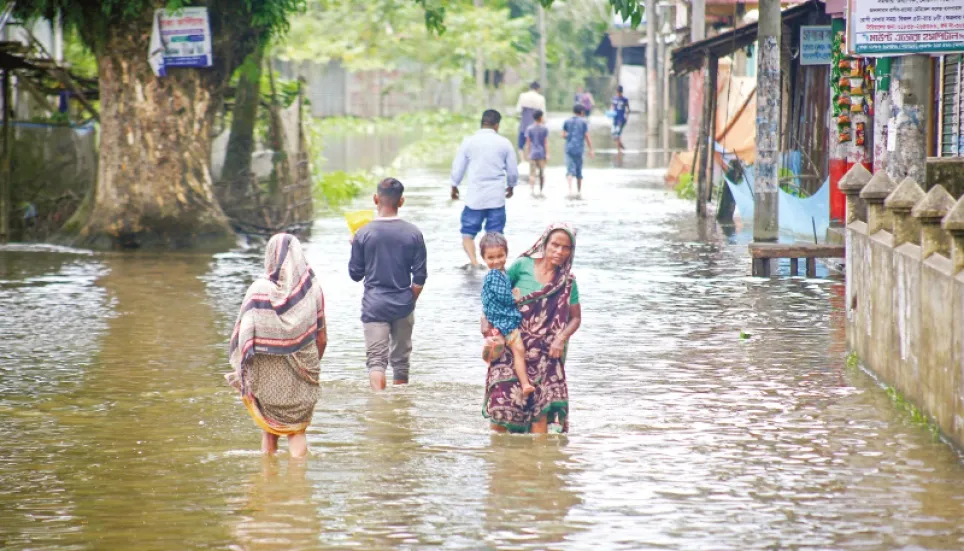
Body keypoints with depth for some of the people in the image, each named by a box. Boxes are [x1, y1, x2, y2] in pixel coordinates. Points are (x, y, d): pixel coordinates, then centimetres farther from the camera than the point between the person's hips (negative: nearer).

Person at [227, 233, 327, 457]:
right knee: (297, 432, 11)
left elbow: (244, 338, -11)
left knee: (269, 430, 18)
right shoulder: (312, 289, -5)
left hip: (267, 373, -1)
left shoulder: (258, 290, -12)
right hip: (301, 378, 1)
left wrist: (242, 373, 0)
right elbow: (322, 339, 1)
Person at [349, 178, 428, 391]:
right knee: (401, 359, 15)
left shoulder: (363, 234, -8)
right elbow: (420, 277, -2)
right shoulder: (413, 234, -4)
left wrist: (355, 248, 16)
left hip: (374, 304, -2)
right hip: (403, 305, 2)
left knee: (376, 359, -4)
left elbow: (355, 274, 1)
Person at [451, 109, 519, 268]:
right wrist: (511, 186, 28)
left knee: (468, 232, 6)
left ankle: (473, 261, -15)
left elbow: (457, 168, 5)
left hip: (474, 197, -1)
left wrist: (454, 186, 23)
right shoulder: (504, 143, 0)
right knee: (495, 234, 8)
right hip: (497, 197, 1)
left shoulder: (469, 142, -1)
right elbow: (513, 171, 8)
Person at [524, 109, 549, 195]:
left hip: (532, 154, 1)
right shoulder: (544, 129, -4)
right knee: (542, 173, 12)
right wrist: (547, 154, -6)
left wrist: (527, 154, 8)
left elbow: (528, 143, 1)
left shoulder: (530, 129, 2)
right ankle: (541, 190, 17)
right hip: (541, 154, -1)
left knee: (532, 173, -2)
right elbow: (546, 142, -7)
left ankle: (532, 190, -15)